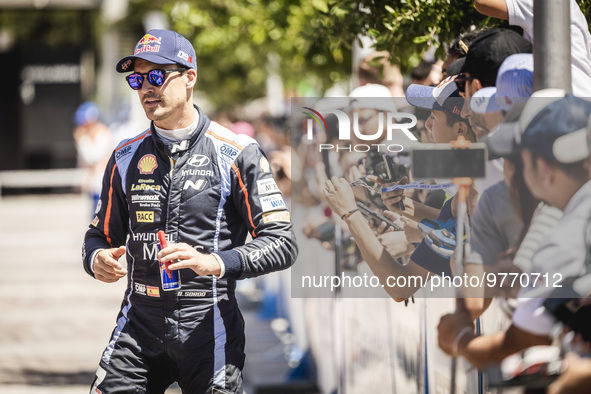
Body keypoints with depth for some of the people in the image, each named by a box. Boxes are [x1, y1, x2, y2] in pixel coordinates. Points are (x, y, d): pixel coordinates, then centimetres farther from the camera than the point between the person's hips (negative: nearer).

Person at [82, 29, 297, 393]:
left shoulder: (238, 153, -4)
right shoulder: (126, 158, 11)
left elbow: (282, 243, -8)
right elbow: (102, 234, 20)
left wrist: (217, 263, -24)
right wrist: (97, 260, -5)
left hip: (209, 329, -3)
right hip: (139, 328, 3)